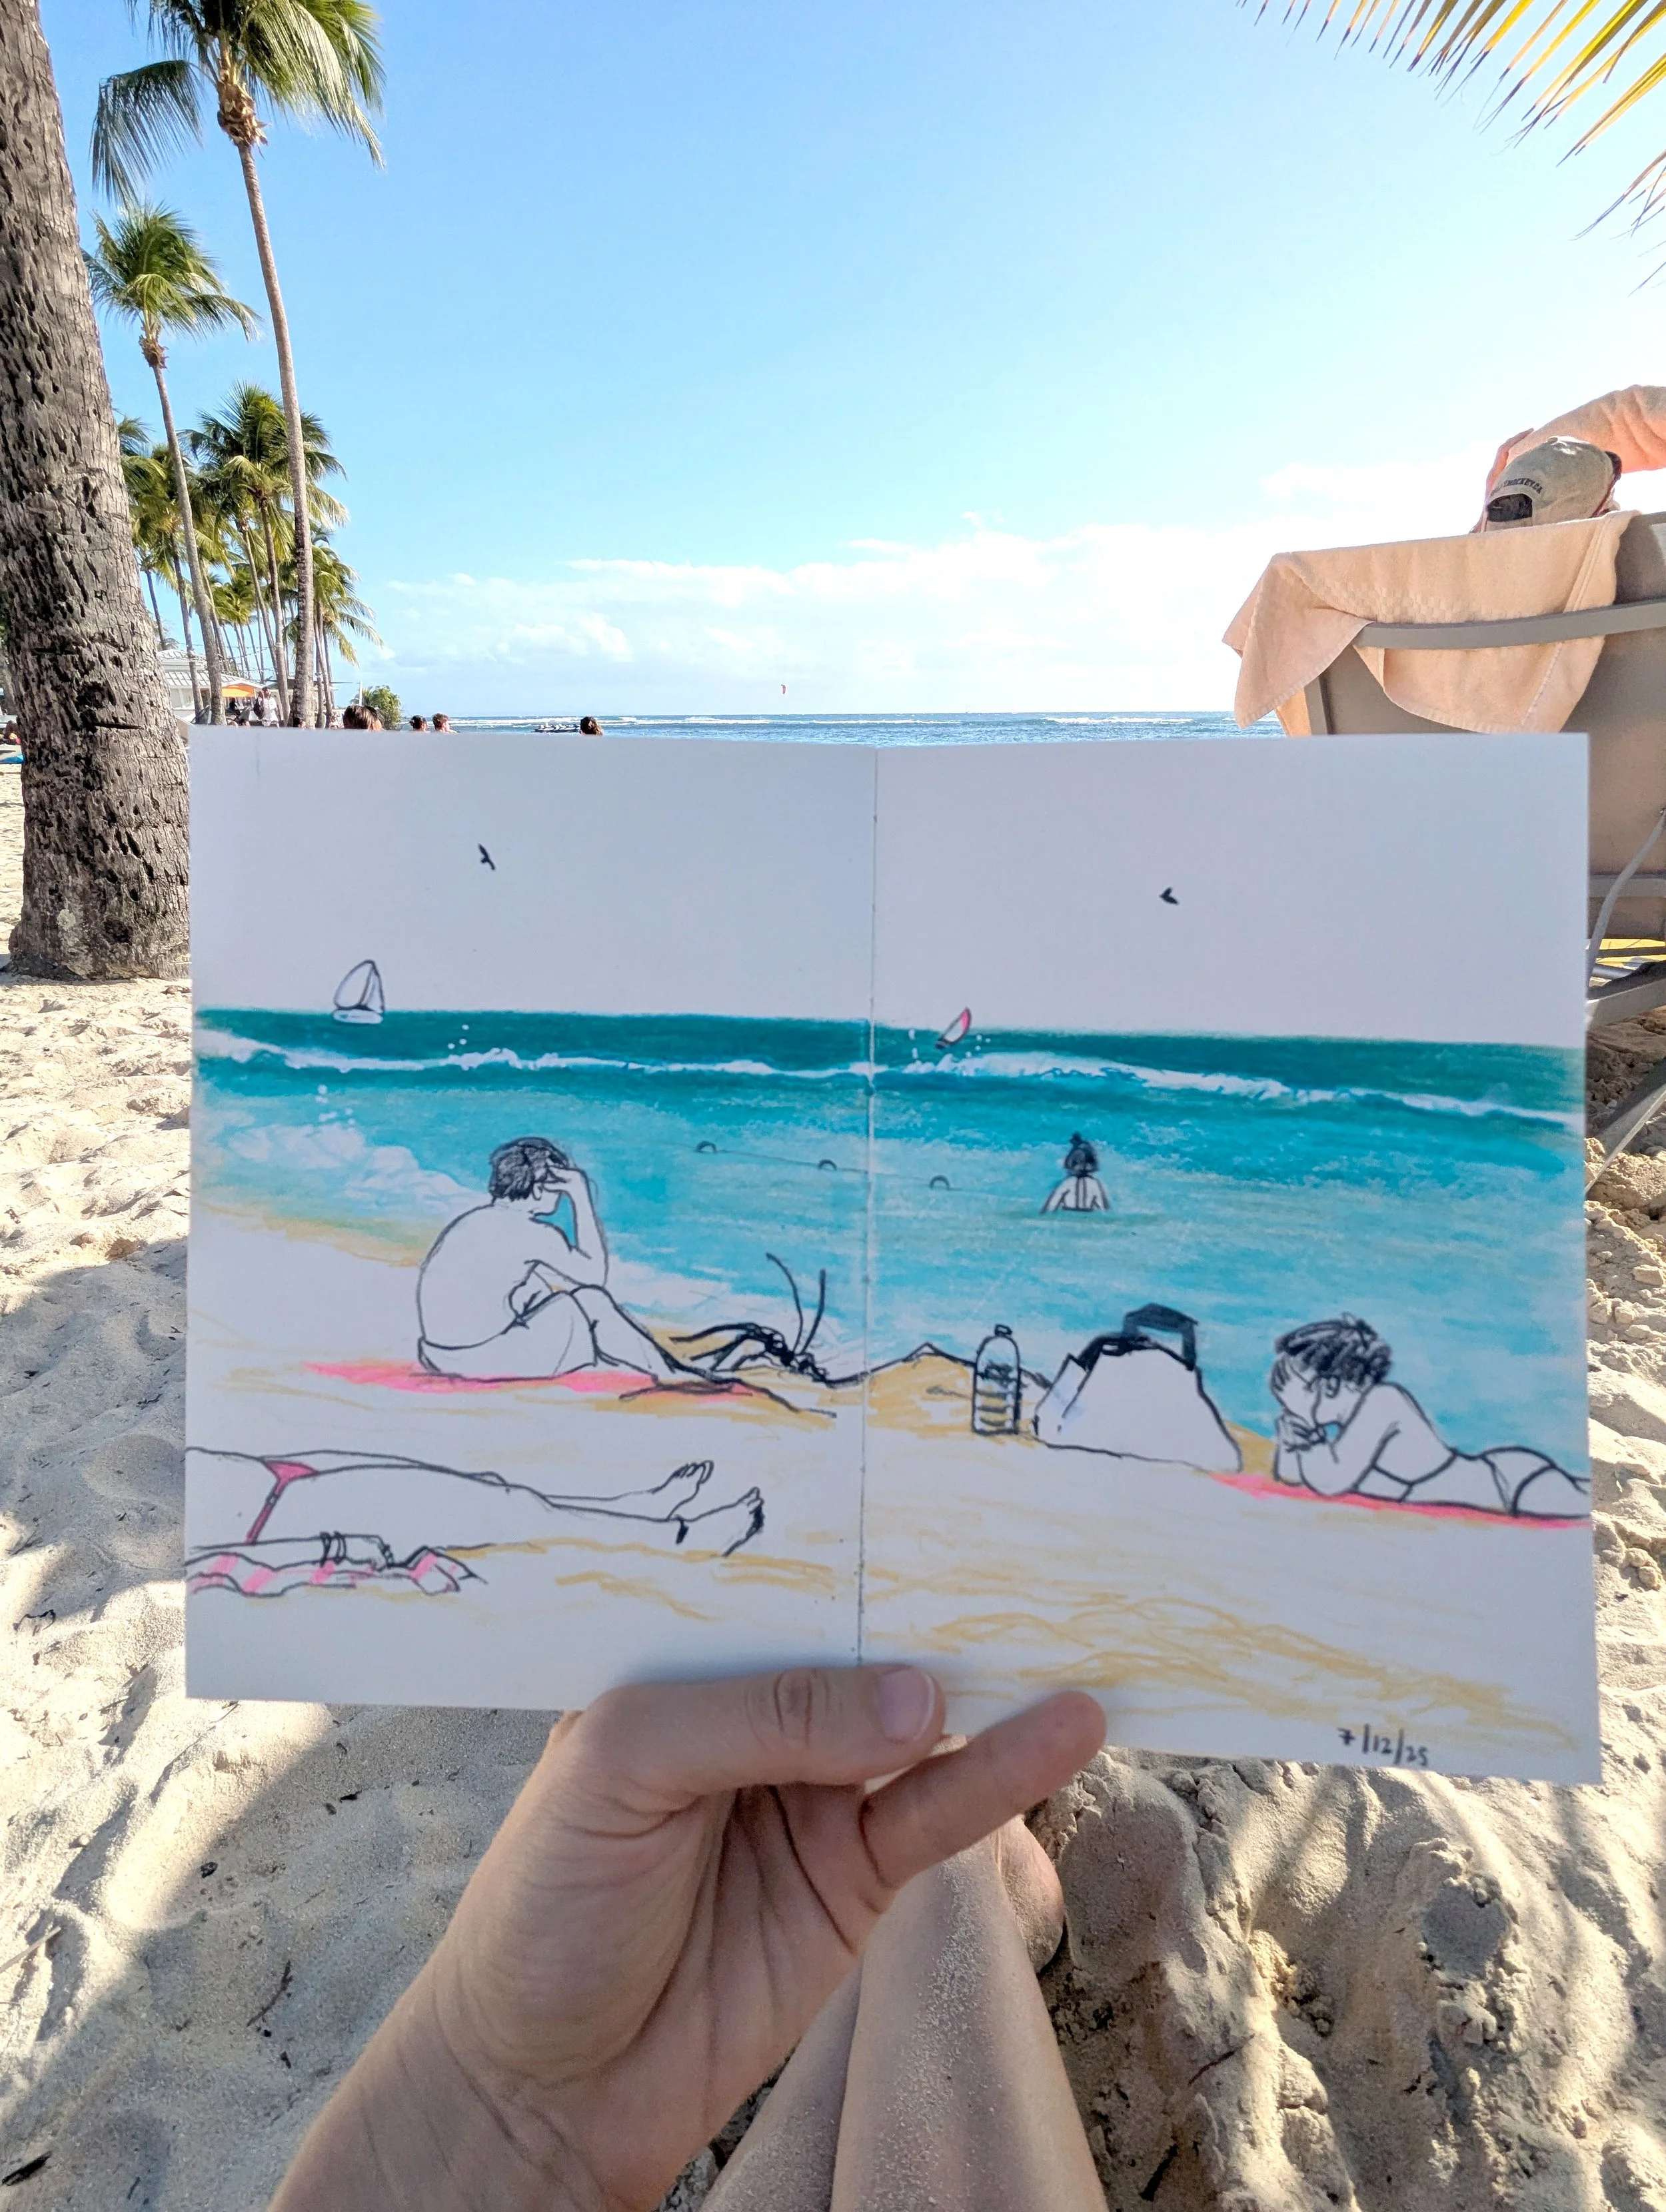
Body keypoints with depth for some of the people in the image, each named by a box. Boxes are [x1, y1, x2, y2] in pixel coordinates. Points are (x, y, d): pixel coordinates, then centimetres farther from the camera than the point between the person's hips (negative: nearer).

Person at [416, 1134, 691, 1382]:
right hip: (478, 1359, -8)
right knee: (591, 1302, 3)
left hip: (438, 1354, 9)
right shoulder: (533, 1233, -13)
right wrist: (581, 1198, -1)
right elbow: (595, 1275, 1)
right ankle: (666, 1374, 18)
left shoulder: (476, 1219, 11)